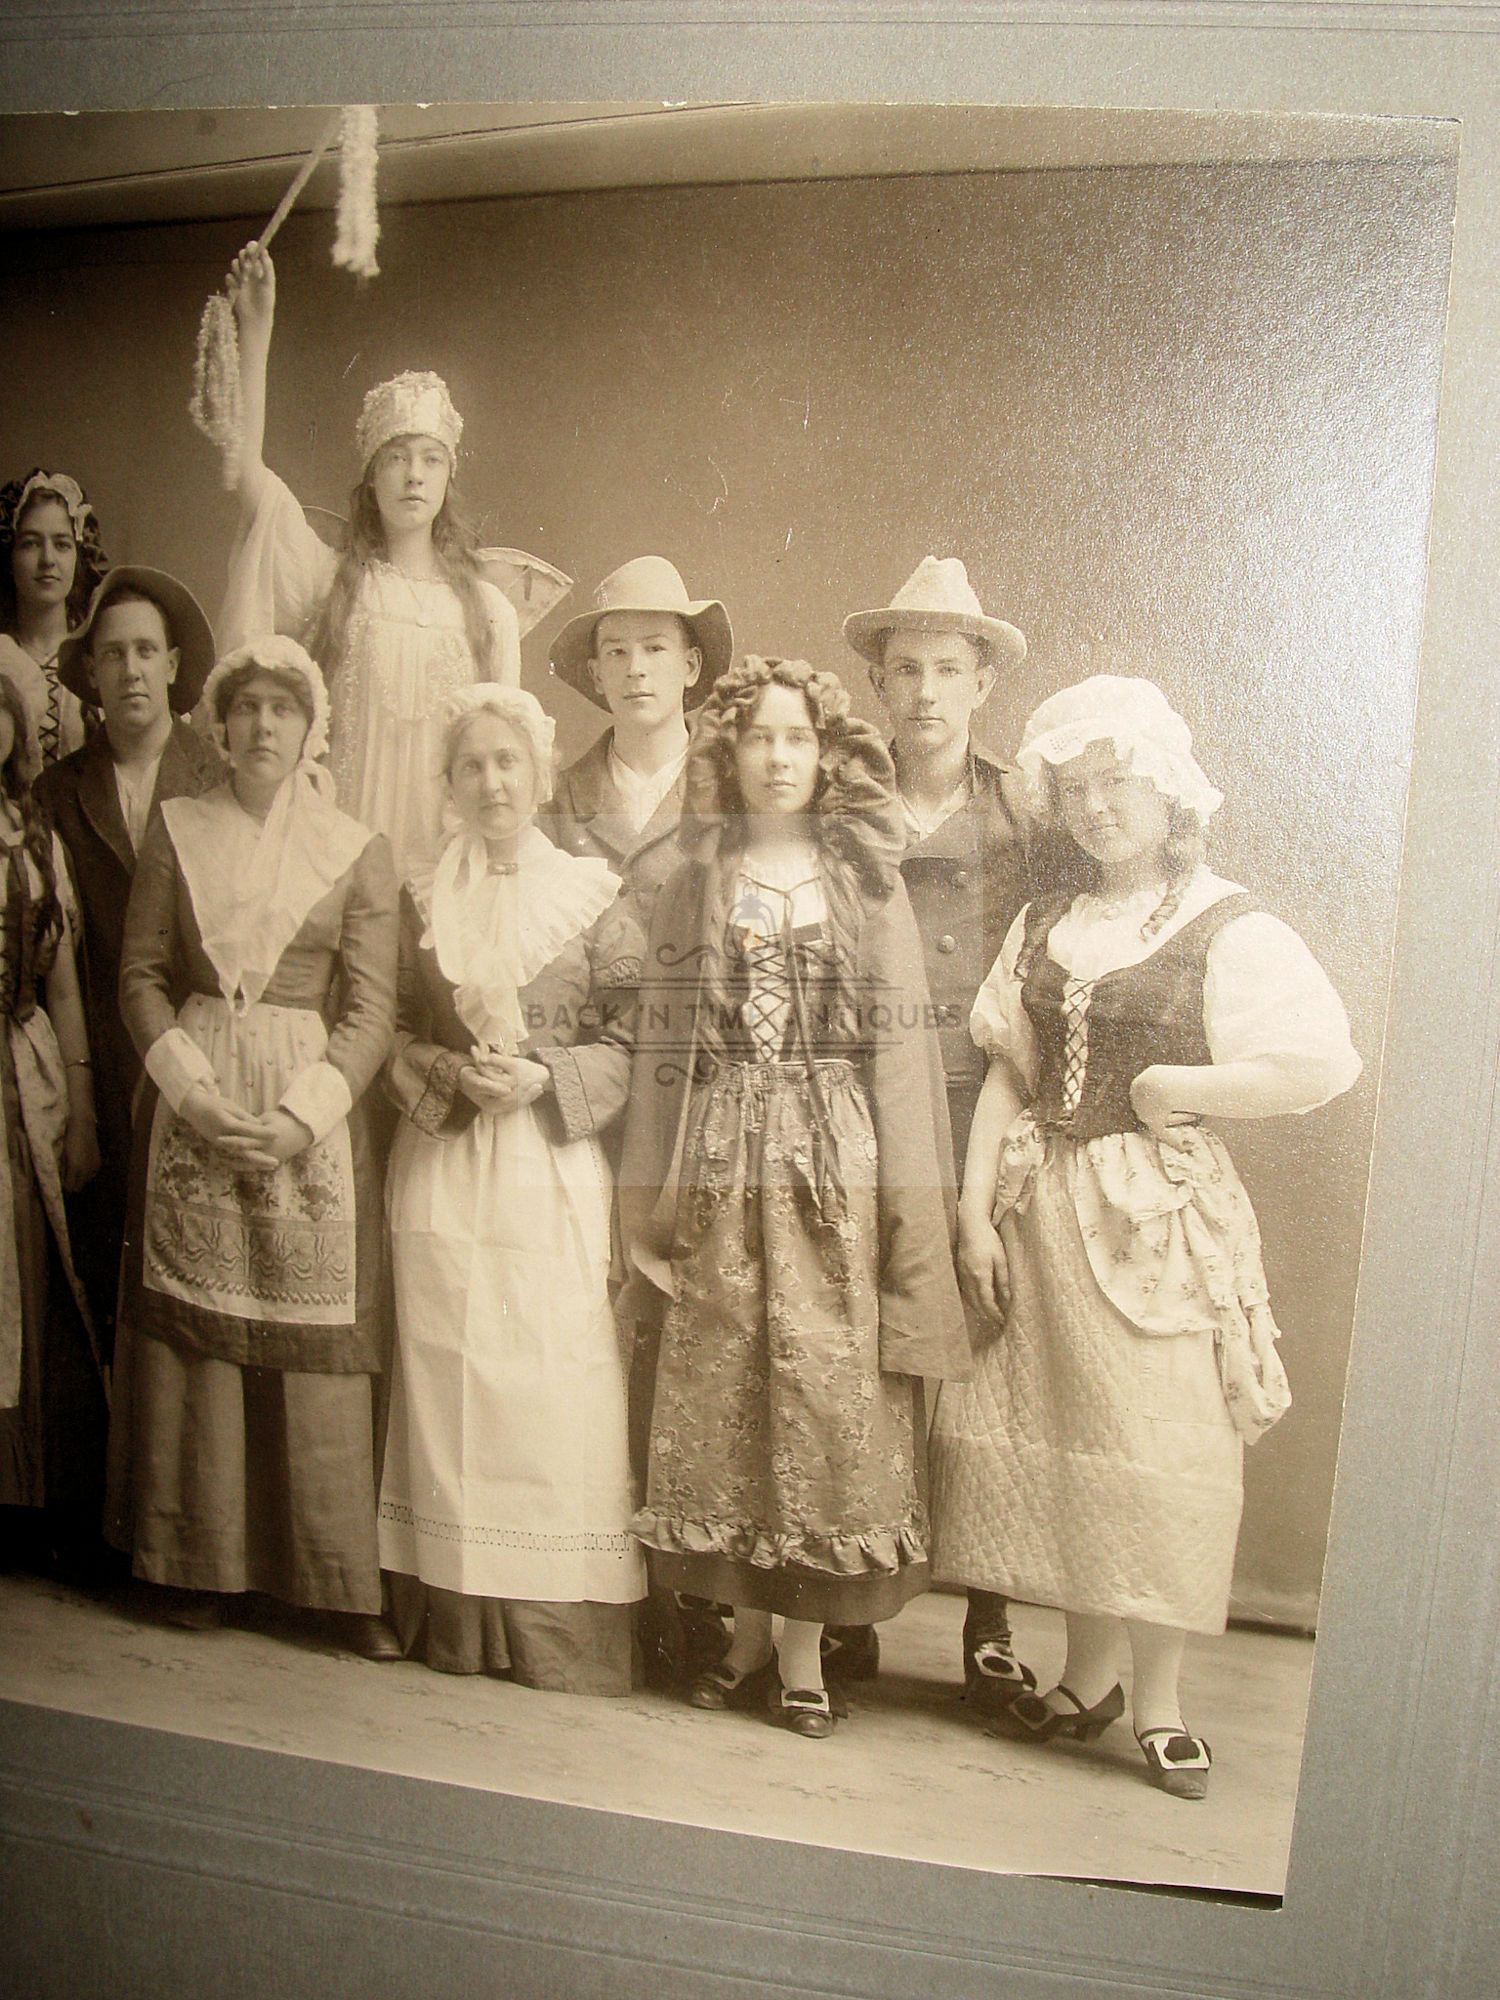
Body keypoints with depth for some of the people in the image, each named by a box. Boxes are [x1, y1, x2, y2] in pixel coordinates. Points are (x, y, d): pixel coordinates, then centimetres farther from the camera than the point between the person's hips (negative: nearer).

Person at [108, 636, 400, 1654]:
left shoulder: (360, 849, 3)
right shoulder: (176, 828, 8)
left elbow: (372, 1008, -2)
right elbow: (142, 974, 6)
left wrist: (300, 1117, -13)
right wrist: (194, 1092, -8)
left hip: (313, 1112, -1)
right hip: (191, 1106, 2)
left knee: (317, 1339, -1)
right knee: (195, 1328, 5)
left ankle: (344, 1579, 10)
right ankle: (203, 1560, 20)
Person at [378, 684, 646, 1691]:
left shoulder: (595, 897, 3)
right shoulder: (424, 902, 12)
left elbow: (631, 1040, 0)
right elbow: (397, 1035, 12)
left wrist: (543, 1078, -13)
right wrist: (454, 1076, -6)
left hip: (555, 1165, -2)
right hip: (443, 1166, 3)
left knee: (559, 1380, -5)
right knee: (452, 1371, 3)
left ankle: (568, 1626, 8)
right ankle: (465, 1616, 16)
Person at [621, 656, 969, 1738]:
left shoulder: (866, 880, 5)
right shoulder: (696, 883, 9)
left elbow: (900, 1041, 0)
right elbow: (663, 1041, 7)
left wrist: (909, 1202, -6)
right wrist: (647, 1197, 4)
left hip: (834, 1162, -1)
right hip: (720, 1165, 2)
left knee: (823, 1387, 0)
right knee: (721, 1393, 6)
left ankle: (804, 1647, 16)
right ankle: (749, 1631, 23)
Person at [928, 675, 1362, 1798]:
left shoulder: (1229, 929, -4)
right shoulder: (1045, 928, 12)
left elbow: (1325, 1068, -16)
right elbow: (1008, 1077, 8)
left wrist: (1169, 1089, -10)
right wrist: (977, 1214, 0)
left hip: (1165, 1213, -4)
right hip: (1043, 1211, 5)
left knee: (1166, 1454, 1)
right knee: (1058, 1442, 8)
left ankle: (1161, 1701, 19)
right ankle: (1091, 1678, 27)